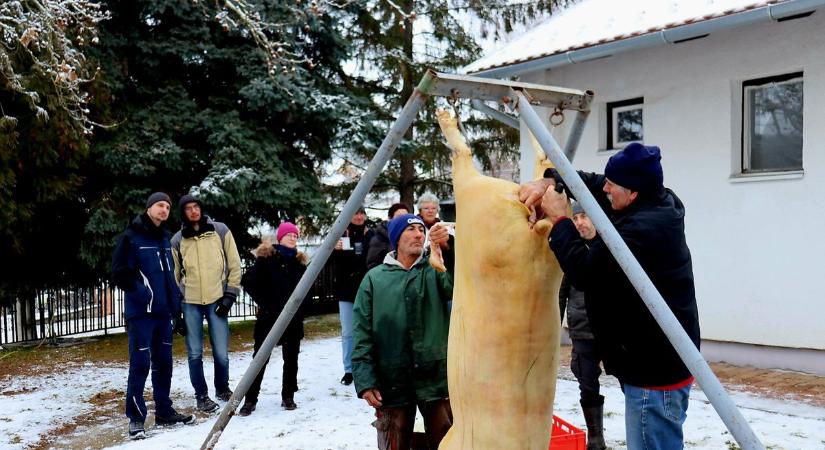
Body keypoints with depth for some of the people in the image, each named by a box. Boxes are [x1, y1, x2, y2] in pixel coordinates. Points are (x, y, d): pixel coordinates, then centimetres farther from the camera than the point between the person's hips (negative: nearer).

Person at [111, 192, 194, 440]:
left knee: (163, 363, 12)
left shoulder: (165, 238, 15)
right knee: (140, 364, -6)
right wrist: (141, 293, -18)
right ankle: (136, 418, 2)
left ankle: (164, 411, 23)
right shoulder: (130, 237, -6)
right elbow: (119, 274, -11)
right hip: (140, 313, -7)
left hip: (163, 312, 7)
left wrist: (175, 301, 14)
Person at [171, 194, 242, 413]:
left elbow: (234, 264, 4)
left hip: (217, 300, -1)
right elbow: (174, 274, 13)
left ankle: (223, 388, 23)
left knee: (221, 352, -1)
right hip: (190, 303, 1)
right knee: (195, 353, 4)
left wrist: (230, 295, -2)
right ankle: (201, 395, 19)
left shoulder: (220, 231, 3)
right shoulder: (177, 240, 7)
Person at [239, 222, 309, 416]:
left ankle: (288, 396, 22)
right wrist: (264, 303, -11)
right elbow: (249, 282, -9)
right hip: (269, 316, -4)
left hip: (293, 318, 4)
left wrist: (299, 304, 0)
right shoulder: (266, 257, -5)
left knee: (291, 358, 10)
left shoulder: (300, 261, 7)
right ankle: (250, 399, 10)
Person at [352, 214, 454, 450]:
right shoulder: (375, 278, 5)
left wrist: (449, 248, -33)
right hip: (392, 382, 0)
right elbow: (361, 333, 2)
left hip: (436, 378, 0)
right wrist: (364, 379, -8)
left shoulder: (435, 271, 6)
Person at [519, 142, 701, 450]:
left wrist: (559, 219, -11)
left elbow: (584, 272, -21)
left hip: (655, 372, -11)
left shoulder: (642, 231, -29)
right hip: (660, 363, 11)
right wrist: (550, 180, -2)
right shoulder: (659, 205, 2)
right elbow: (592, 184, 13)